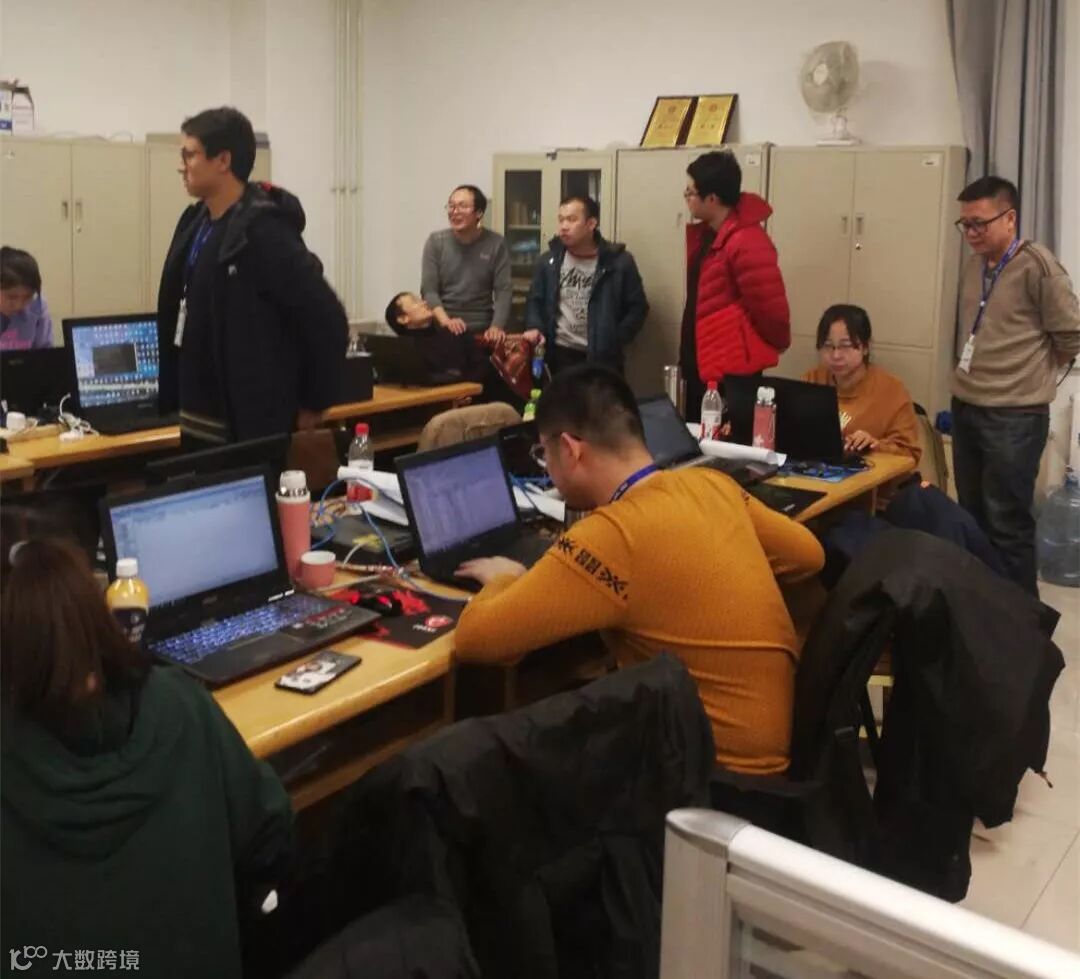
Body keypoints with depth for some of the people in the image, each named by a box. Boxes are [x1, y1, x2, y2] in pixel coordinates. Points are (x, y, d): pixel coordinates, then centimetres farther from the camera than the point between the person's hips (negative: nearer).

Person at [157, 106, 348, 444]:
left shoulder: (263, 231, -18)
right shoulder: (195, 223, 8)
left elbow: (328, 321, -19)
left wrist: (312, 406, -11)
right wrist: (175, 400, 17)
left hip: (251, 429, -8)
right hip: (197, 423, 8)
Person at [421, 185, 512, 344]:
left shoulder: (496, 244, -1)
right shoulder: (436, 241, 1)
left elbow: (503, 290, -6)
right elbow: (428, 290, -4)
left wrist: (497, 327, -22)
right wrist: (446, 322, -21)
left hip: (482, 330, 0)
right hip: (443, 330, 0)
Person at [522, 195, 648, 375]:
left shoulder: (619, 261, -4)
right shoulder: (550, 260, 5)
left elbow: (637, 307, 0)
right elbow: (535, 300, 13)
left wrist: (615, 341, -8)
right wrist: (534, 327, -6)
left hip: (603, 357, -2)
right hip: (560, 355, 2)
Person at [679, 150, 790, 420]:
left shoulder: (746, 243, -21)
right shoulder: (704, 233, 10)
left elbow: (770, 306, -20)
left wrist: (776, 345, -3)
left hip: (731, 369, -10)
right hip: (700, 362, 10)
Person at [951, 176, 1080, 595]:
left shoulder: (1037, 265, -14)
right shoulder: (974, 265, 9)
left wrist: (1030, 374, 3)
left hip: (1014, 417, -7)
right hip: (966, 408, 8)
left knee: (1007, 525, -1)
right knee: (972, 518, 17)